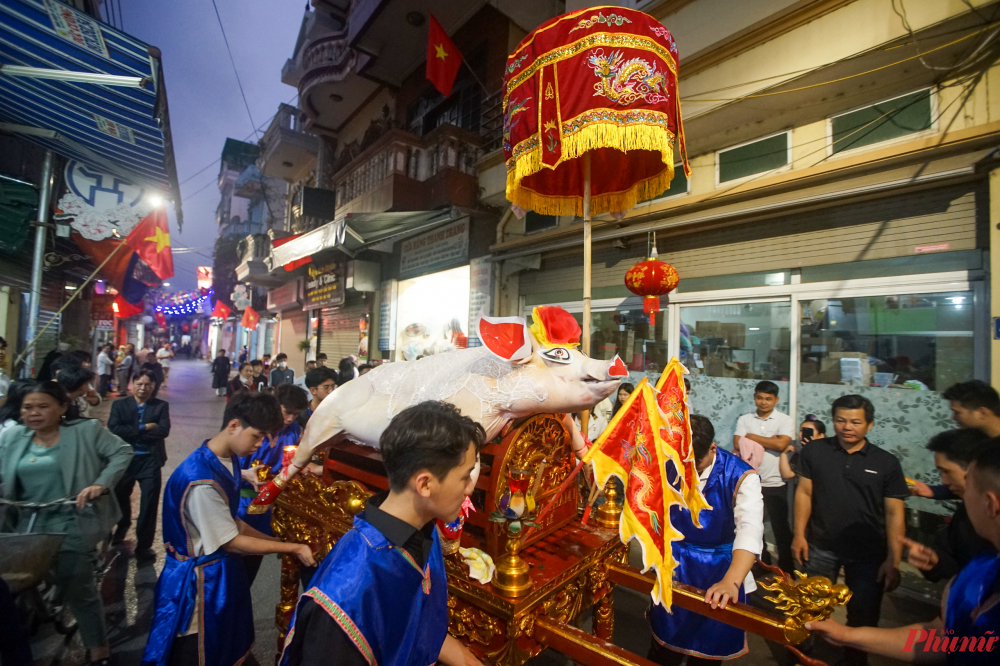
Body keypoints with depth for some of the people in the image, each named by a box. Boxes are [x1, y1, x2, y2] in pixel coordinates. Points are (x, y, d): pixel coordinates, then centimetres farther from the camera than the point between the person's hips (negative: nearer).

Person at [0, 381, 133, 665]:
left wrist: (101, 484, -20)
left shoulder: (86, 430, -8)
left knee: (79, 590, 5)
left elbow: (122, 452, -9)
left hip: (72, 526, -4)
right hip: (28, 526, 5)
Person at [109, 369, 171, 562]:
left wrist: (132, 432, -14)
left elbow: (164, 430, -15)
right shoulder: (119, 404, 2)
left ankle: (143, 545, 17)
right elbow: (113, 429, -13)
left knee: (149, 504, 1)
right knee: (120, 498, 23)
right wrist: (144, 428, -18)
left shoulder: (161, 406, -1)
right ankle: (123, 525, 54)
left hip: (150, 461, -2)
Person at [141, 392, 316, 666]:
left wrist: (274, 541, 1)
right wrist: (293, 548, -17)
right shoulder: (201, 480, -32)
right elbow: (232, 542, -23)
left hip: (223, 571, 8)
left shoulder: (229, 460, -3)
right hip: (200, 580, -8)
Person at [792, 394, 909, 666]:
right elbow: (804, 493, -2)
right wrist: (799, 534, -5)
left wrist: (893, 560, -6)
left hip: (868, 554, 0)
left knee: (863, 616, 16)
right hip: (820, 548, 0)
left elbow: (894, 513, -4)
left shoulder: (886, 463, -5)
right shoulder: (814, 451, -6)